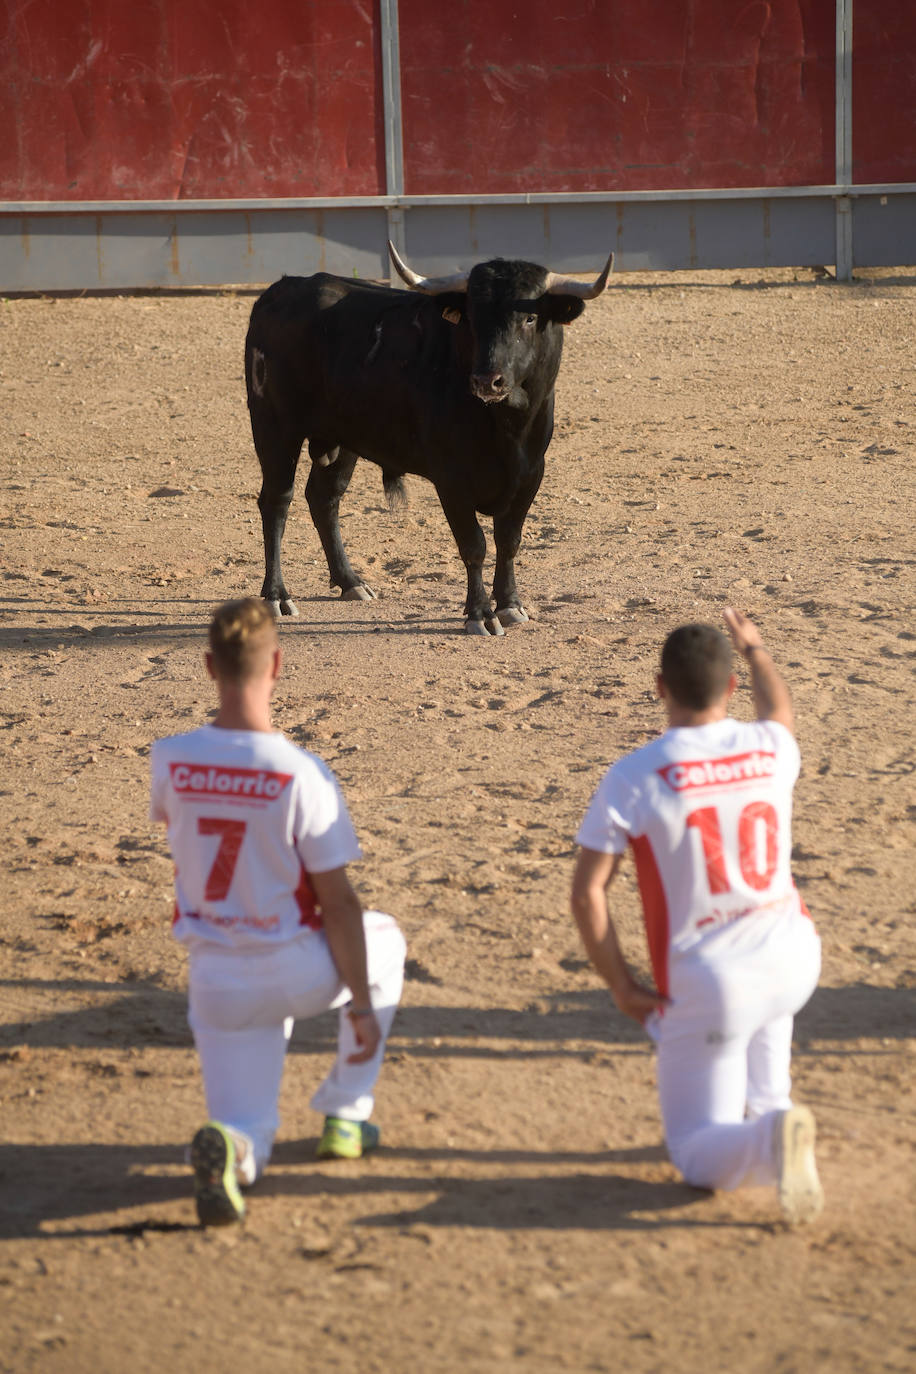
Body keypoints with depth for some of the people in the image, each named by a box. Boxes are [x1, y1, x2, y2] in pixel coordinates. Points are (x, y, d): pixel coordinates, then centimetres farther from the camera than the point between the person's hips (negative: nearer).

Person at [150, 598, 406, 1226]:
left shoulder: (171, 760, -10)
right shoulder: (302, 774, -20)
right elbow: (337, 901, -14)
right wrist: (361, 1006, -7)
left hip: (214, 981, 3)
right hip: (297, 974, -2)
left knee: (247, 1146, 14)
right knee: (383, 940, 32)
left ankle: (231, 1147, -25)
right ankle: (344, 1116, 28)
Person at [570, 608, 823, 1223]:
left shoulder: (633, 775, -9)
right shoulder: (771, 748, 1)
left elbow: (586, 893, -11)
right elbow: (778, 708, 29)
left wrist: (622, 987, 0)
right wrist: (754, 646, 48)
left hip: (705, 990, -4)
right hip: (795, 964, 4)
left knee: (699, 1158, 6)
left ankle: (768, 1139, -28)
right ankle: (767, 1106, 32)